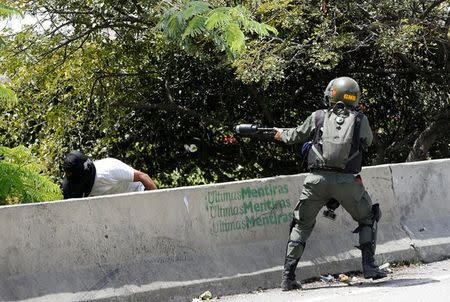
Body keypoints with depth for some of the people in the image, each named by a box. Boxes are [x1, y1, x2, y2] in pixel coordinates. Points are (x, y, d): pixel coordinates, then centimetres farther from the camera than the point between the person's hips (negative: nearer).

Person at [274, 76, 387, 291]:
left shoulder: (319, 117, 7)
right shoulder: (360, 120, 6)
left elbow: (296, 135, 20)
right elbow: (367, 142, 24)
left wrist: (281, 135, 41)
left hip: (317, 179, 1)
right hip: (347, 181, -1)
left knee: (302, 225, 15)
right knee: (367, 219, 21)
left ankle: (288, 276, 9)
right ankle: (369, 267, 11)